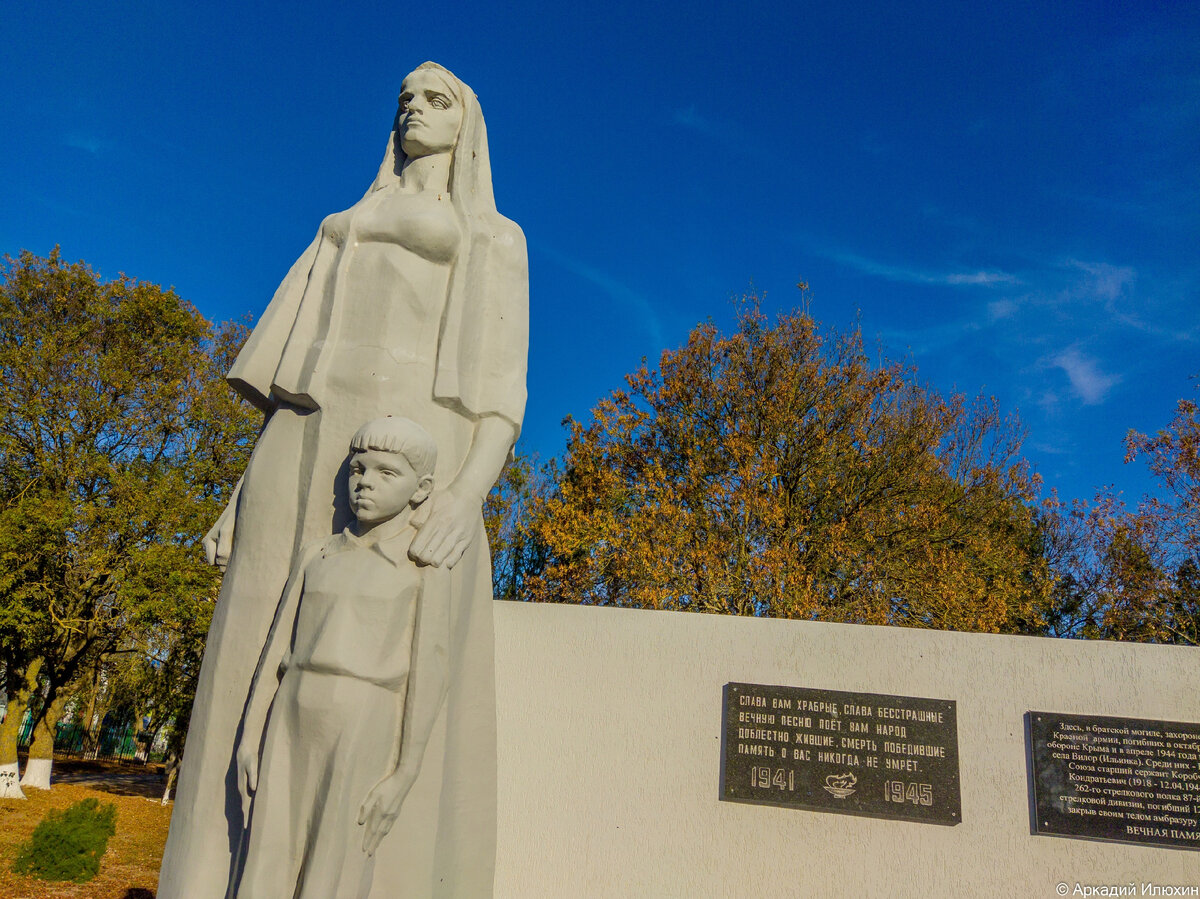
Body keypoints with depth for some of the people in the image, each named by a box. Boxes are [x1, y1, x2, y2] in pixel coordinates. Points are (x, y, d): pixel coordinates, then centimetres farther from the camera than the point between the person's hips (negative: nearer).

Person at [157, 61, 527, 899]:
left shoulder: (495, 239, 16)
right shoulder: (346, 229, 30)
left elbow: (503, 383, 1)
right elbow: (297, 374, 23)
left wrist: (469, 493, -17)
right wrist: (250, 484, 11)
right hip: (309, 460, 5)